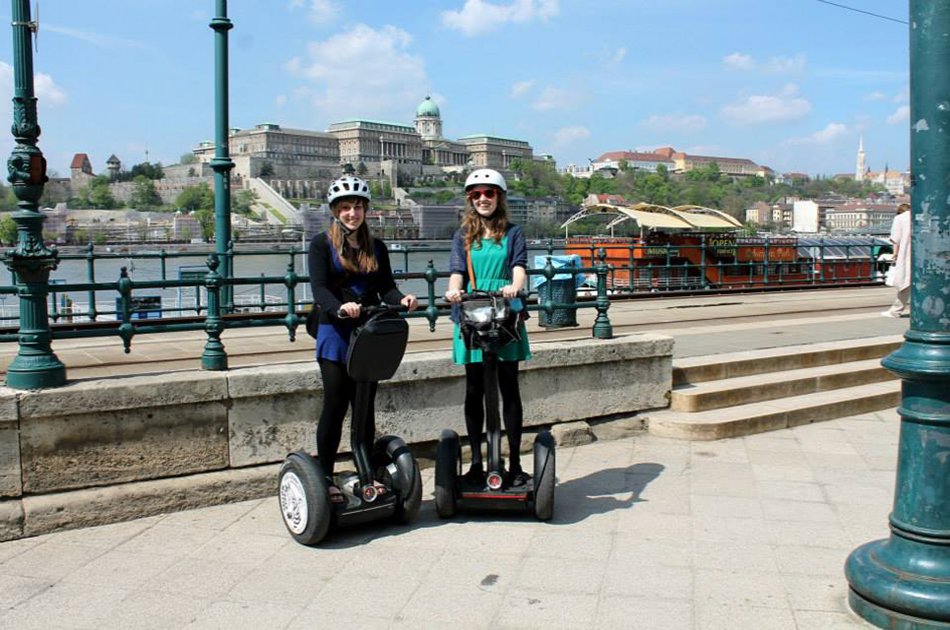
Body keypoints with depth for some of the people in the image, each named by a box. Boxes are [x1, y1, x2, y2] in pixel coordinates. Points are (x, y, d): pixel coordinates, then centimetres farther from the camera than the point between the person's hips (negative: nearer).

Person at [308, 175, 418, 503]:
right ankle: (325, 478, 7)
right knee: (335, 405, -3)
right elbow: (319, 288, -13)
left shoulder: (376, 247, 13)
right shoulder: (322, 244, -1)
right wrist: (340, 307, -33)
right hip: (336, 333, -4)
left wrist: (402, 299, -17)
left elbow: (386, 287, 6)